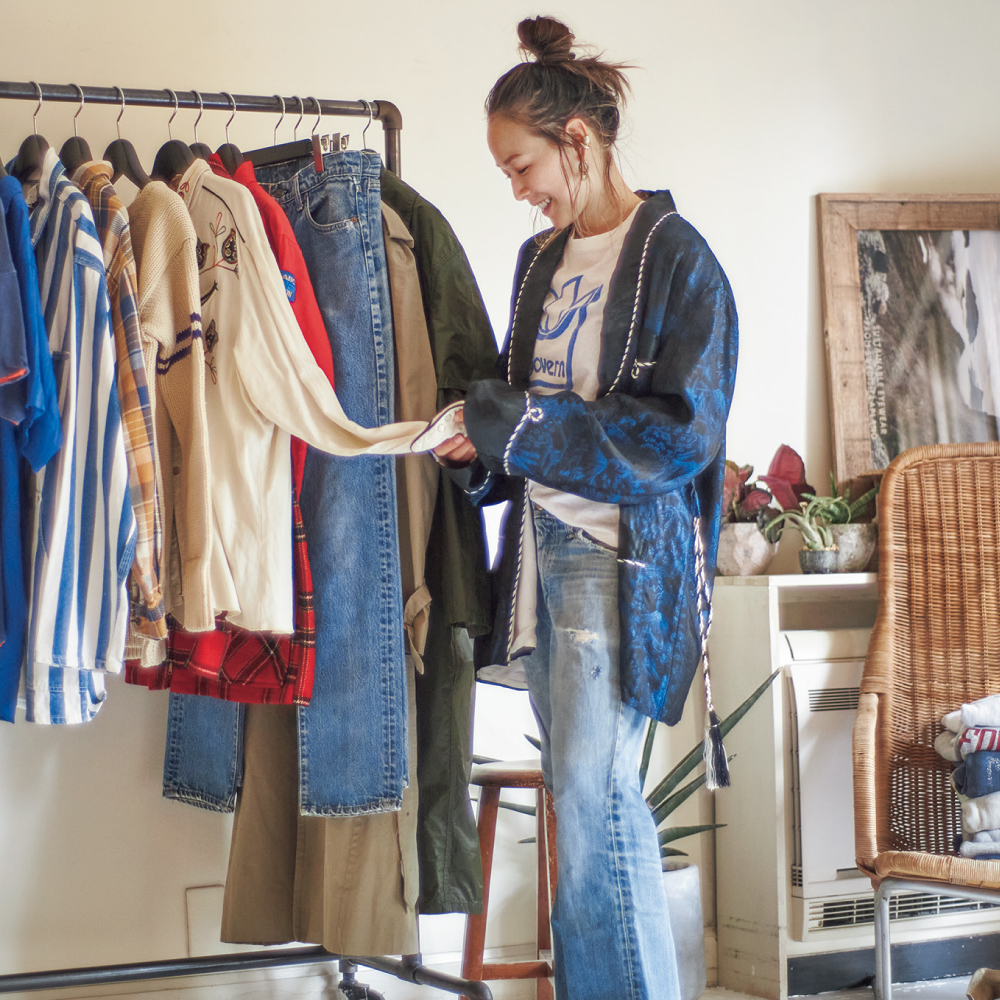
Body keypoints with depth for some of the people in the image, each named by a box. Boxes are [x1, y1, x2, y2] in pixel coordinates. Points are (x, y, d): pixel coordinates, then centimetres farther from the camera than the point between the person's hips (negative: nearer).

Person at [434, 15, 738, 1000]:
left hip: (623, 557, -7)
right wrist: (480, 448, 2)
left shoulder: (674, 257, -8)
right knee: (579, 793, 9)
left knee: (593, 793, -10)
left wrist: (516, 425, -16)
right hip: (542, 547, 7)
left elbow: (682, 432, -15)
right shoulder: (540, 260, 15)